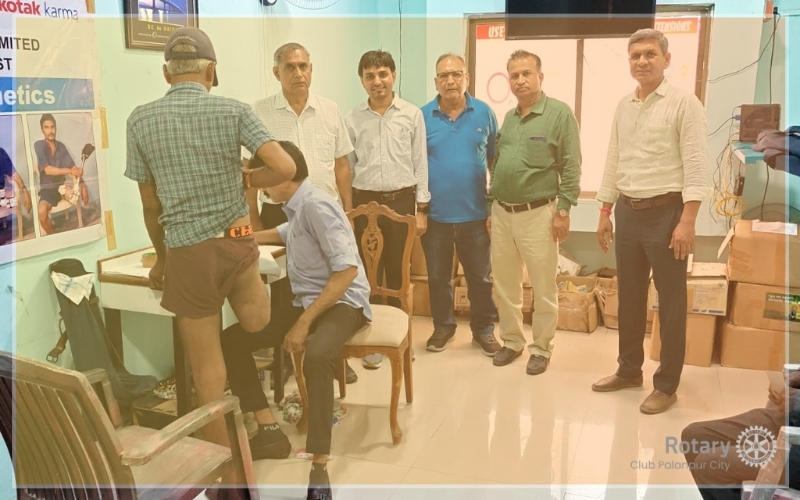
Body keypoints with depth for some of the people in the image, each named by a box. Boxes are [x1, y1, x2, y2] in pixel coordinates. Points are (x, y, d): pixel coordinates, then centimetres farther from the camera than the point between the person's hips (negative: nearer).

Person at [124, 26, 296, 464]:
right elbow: (285, 168, -13)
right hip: (237, 242, 0)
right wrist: (245, 179, 6)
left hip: (187, 251, 1)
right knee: (256, 324, 33)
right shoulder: (233, 110, -2)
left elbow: (151, 205, 6)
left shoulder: (141, 120, 1)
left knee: (207, 369, 11)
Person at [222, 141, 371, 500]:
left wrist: (305, 323, -26)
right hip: (308, 302, 9)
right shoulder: (298, 206, 11)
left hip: (343, 302, -9)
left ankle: (319, 471, -32)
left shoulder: (316, 205, -17)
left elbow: (347, 270, -25)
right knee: (232, 340, -3)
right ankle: (270, 431, -1)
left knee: (315, 356, -40)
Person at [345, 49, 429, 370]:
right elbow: (347, 167, 7)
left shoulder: (412, 115, 1)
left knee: (399, 272, 6)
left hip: (401, 201, -1)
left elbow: (420, 163, 2)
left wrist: (421, 208, -1)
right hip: (364, 201, 1)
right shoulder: (352, 118, 4)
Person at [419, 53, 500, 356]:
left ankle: (484, 330, 27)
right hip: (435, 215, 0)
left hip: (475, 214, 0)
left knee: (480, 278, 10)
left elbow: (496, 161, 4)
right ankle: (443, 327, 31)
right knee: (438, 277, 13)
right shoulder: (423, 116, -1)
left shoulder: (484, 114, 0)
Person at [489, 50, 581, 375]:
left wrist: (563, 210, -13)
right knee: (505, 285, 13)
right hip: (502, 213, 6)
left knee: (544, 288, 5)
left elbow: (571, 167, -8)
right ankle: (512, 341, 28)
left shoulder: (560, 114, -6)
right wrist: (491, 208, 13)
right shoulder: (508, 118, 12)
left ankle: (542, 349, 20)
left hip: (538, 214, -5)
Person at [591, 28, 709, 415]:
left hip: (666, 211, -6)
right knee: (629, 296, 14)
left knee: (670, 302, 3)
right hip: (628, 212, 6)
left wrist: (687, 221, -20)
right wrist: (605, 213, 13)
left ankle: (667, 384, 15)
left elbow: (696, 165, -13)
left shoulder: (684, 103, -8)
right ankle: (629, 370, 29)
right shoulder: (623, 107, 11)